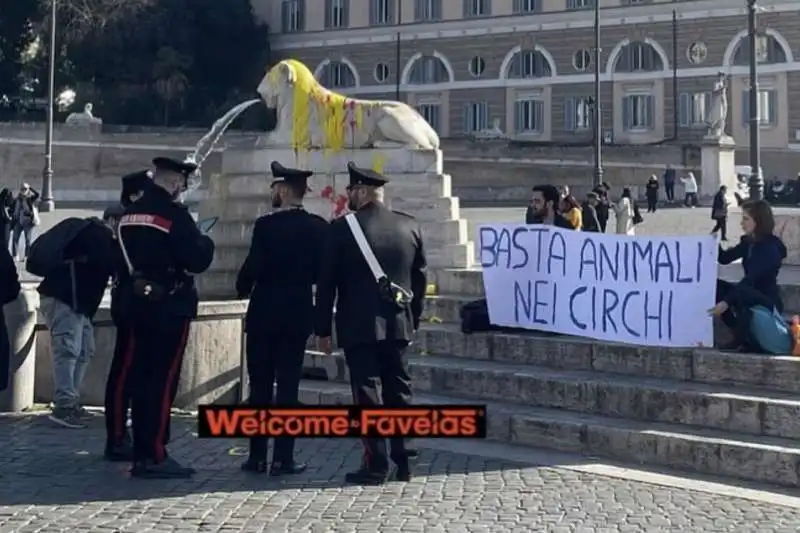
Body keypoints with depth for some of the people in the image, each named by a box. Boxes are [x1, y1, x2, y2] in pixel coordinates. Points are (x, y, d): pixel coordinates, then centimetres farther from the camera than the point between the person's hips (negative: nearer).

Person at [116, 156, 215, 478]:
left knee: (142, 379, 10)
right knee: (163, 380, -4)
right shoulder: (174, 213, -15)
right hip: (169, 307, -8)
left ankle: (142, 453, 16)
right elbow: (197, 260, -16)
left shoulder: (131, 213, 9)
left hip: (137, 304, 8)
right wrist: (205, 242, 2)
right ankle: (154, 456, -4)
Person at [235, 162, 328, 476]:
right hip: (298, 316, 3)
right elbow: (323, 272, 4)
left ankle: (257, 457, 7)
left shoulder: (266, 225, -11)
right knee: (288, 386, 4)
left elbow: (253, 267, -13)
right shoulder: (319, 227, 1)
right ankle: (283, 458, 2)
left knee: (260, 387, 5)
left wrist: (243, 289, 6)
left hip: (263, 314, -2)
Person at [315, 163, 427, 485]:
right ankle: (403, 462, 14)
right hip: (398, 324, 4)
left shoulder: (343, 227, -8)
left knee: (367, 392, -2)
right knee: (398, 390, 11)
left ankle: (376, 465, -2)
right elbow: (420, 278, 10)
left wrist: (322, 329, 1)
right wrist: (414, 320, 18)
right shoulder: (409, 226, 5)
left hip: (358, 326, -4)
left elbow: (327, 281, -6)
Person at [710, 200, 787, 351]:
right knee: (716, 286, -7)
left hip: (768, 300, -9)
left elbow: (750, 279, -33)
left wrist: (727, 302, -40)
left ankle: (742, 341, -19)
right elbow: (724, 258, 9)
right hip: (749, 292, 9)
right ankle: (738, 334, -2)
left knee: (742, 294, -37)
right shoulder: (749, 242, 3)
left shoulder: (770, 248, -23)